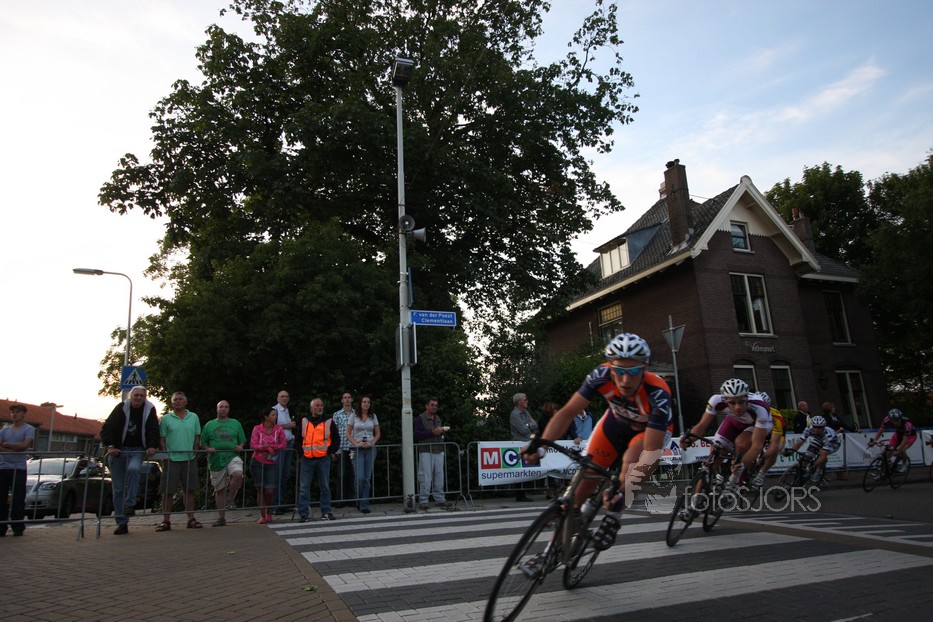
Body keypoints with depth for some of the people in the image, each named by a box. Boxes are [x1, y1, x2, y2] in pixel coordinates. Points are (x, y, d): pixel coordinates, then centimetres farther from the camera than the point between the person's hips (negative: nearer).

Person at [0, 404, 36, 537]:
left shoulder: (29, 429, 3)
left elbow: (25, 445, -12)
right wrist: (15, 449, -12)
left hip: (18, 468, -5)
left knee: (18, 500, -4)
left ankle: (18, 528, 2)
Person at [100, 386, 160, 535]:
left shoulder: (149, 409, -1)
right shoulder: (121, 408, -5)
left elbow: (153, 430, 1)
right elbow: (107, 427, -11)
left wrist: (152, 446, -14)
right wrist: (110, 445, -24)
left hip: (137, 450, 0)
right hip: (118, 450, 0)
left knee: (133, 469, -34)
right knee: (118, 488, 1)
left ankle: (129, 504, -23)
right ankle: (122, 523, 7)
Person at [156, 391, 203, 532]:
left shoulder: (194, 417, 8)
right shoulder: (166, 419, 2)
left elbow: (197, 437, 10)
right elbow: (161, 439, 1)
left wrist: (195, 453, 3)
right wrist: (165, 455, -7)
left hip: (189, 459, 2)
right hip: (171, 459, -2)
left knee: (189, 490, 6)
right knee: (168, 491, 1)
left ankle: (191, 519, 13)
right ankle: (166, 521, 9)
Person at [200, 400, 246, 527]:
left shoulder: (236, 424, 10)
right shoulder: (209, 425, 9)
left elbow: (242, 440, 13)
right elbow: (202, 443, 11)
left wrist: (240, 447, -8)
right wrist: (208, 449, -9)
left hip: (233, 457, -1)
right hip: (216, 460, 1)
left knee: (238, 474, -32)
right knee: (219, 489, 7)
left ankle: (229, 497, -6)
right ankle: (221, 518, 19)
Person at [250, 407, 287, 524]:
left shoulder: (278, 429, -1)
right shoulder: (257, 429, -4)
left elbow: (284, 444, -1)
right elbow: (252, 445, -10)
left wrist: (271, 446, -13)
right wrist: (267, 447, -20)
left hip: (272, 463, 1)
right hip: (258, 462, 0)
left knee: (270, 491, -5)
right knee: (260, 489, 3)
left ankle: (269, 513, 20)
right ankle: (262, 515, 16)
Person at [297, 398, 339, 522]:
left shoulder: (329, 422, 7)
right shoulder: (304, 422, 11)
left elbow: (336, 440, 8)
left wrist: (330, 451, -2)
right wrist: (301, 452, 3)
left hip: (323, 459, -1)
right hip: (307, 459, 1)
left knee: (325, 487, 5)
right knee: (304, 487, 0)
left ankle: (326, 512, 14)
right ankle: (303, 514, 6)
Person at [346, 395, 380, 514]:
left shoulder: (373, 416, 8)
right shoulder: (354, 416, 2)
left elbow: (378, 433, 12)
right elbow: (348, 433, 2)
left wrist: (372, 443, -4)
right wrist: (356, 443, -10)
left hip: (370, 448, 2)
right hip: (358, 449, -2)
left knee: (367, 478, 2)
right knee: (360, 478, -9)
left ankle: (364, 505, 8)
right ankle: (361, 502, 14)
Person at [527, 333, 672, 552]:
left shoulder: (657, 393, -39)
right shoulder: (601, 375, -32)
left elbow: (651, 453, -40)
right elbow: (568, 411, -27)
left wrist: (623, 491, -50)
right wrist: (540, 445, -41)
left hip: (652, 429, -3)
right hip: (617, 421, 3)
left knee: (632, 461, -35)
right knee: (585, 478, -8)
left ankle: (613, 517, -9)